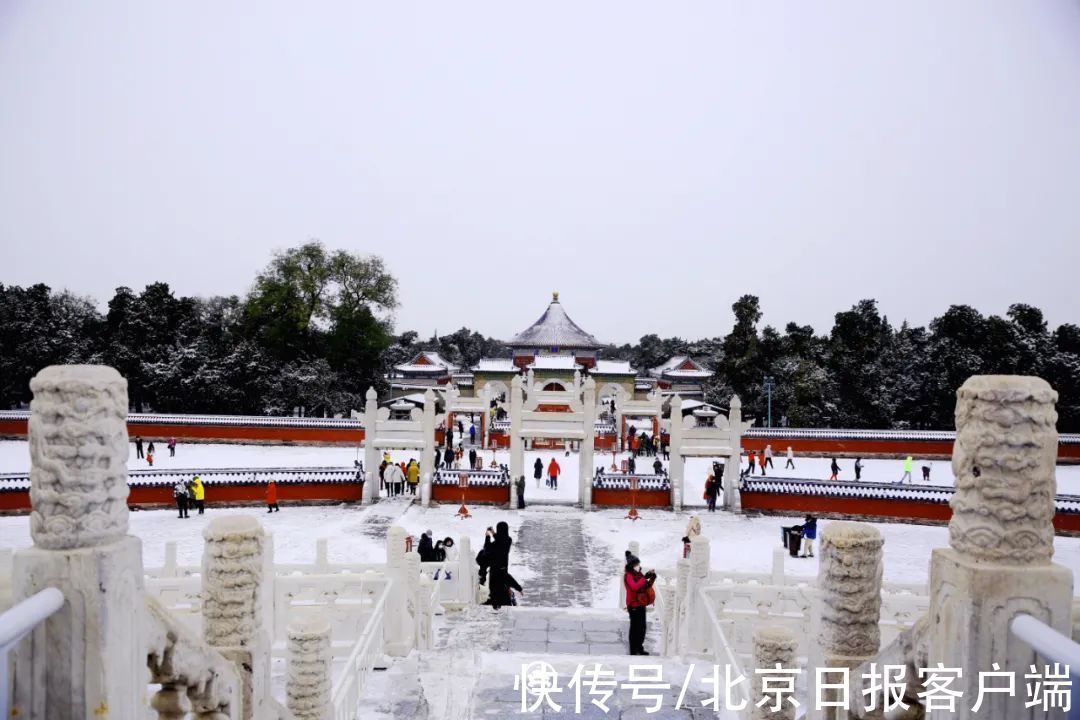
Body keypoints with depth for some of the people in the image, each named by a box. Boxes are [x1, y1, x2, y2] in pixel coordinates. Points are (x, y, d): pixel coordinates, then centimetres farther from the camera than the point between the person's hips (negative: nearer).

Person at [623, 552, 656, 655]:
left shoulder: (638, 574, 13)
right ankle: (633, 650, 1)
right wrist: (645, 577, -27)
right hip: (634, 605, -8)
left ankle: (640, 648, 23)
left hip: (641, 604, 8)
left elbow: (646, 586, 17)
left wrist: (652, 578, 0)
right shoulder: (628, 575, -11)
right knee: (635, 627, -5)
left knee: (642, 627, 12)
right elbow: (634, 586, -28)